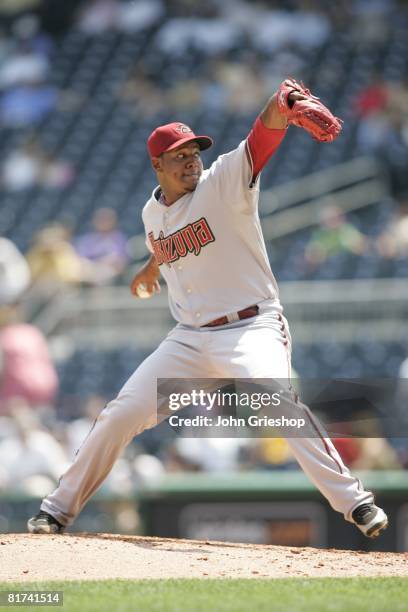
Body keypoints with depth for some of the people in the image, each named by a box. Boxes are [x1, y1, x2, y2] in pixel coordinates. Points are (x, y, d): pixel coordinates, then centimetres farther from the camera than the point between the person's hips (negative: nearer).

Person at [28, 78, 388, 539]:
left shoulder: (224, 181, -10)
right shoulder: (153, 214, 8)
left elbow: (262, 136, -28)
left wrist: (283, 105, -48)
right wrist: (152, 267, 53)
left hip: (253, 328, -6)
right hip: (189, 339, 6)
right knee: (120, 415, 1)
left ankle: (353, 501, -31)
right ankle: (60, 508, 18)